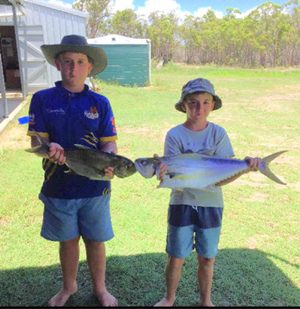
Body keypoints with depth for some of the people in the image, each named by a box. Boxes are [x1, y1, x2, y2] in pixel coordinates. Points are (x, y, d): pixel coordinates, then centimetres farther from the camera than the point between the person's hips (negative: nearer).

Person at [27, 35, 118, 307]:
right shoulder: (42, 99, -2)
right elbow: (36, 140, -5)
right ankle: (69, 286, 42)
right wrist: (49, 147, -28)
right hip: (59, 186, 1)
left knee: (96, 240, 12)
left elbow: (110, 142, -3)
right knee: (68, 240, 17)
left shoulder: (100, 102, -1)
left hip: (94, 186, 0)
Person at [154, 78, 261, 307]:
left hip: (211, 204, 1)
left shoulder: (218, 133, -5)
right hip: (182, 203, -1)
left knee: (207, 259, 13)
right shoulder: (175, 135, -8)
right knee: (176, 258, 10)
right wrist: (165, 174, -37)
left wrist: (245, 167, -29)